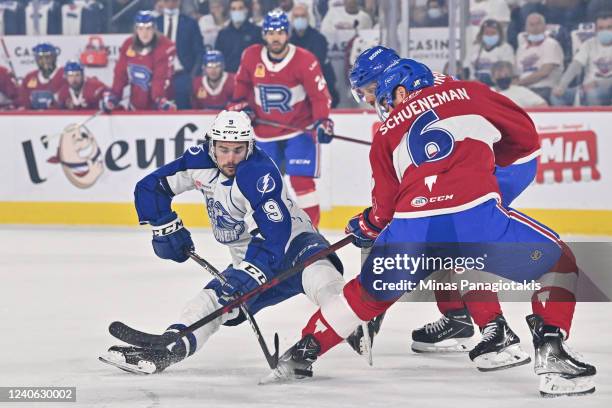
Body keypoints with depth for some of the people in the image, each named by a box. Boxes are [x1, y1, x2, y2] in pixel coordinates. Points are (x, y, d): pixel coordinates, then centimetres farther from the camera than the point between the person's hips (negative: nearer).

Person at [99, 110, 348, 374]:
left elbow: (274, 232, -35)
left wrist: (249, 276, -42)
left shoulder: (260, 172, -26)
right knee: (212, 299, -12)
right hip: (249, 261, 7)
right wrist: (167, 229, -2)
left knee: (315, 271, -38)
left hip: (292, 242, -7)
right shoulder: (200, 162, -4)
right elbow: (150, 187, 6)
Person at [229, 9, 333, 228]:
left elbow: (320, 94, -17)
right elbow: (242, 82, 15)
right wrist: (240, 104, 3)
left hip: (299, 129, -4)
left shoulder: (305, 60, -17)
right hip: (265, 130, 4)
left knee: (301, 181, -14)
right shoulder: (251, 56, -6)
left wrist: (322, 121, -30)